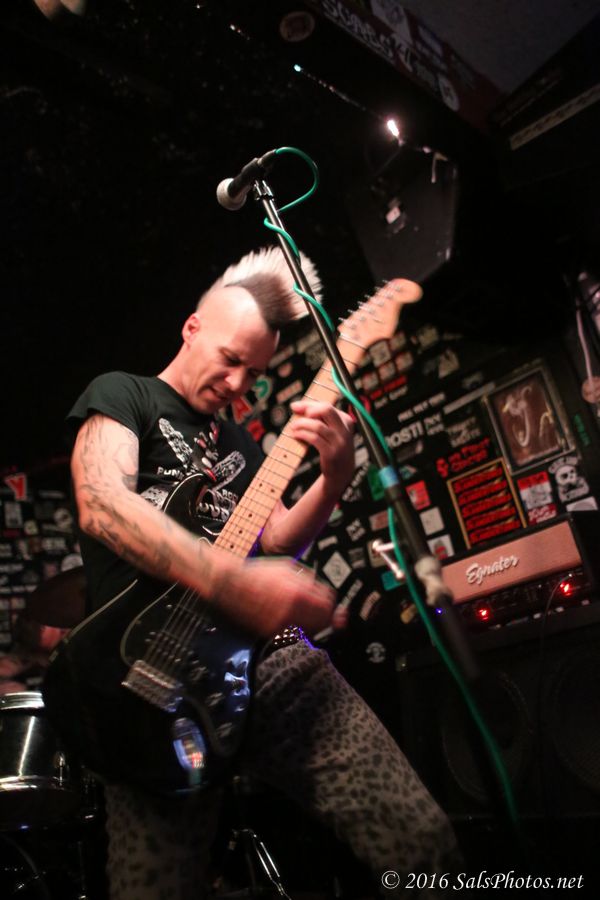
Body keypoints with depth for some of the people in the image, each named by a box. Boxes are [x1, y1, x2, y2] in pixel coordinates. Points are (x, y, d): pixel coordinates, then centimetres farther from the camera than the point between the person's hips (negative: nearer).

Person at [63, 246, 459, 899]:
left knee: (422, 842, -6)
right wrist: (231, 581, -25)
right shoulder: (121, 394, 7)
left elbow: (276, 541, 17)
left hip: (267, 656, 5)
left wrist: (334, 475, -2)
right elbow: (101, 504, -13)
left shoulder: (238, 443, 26)